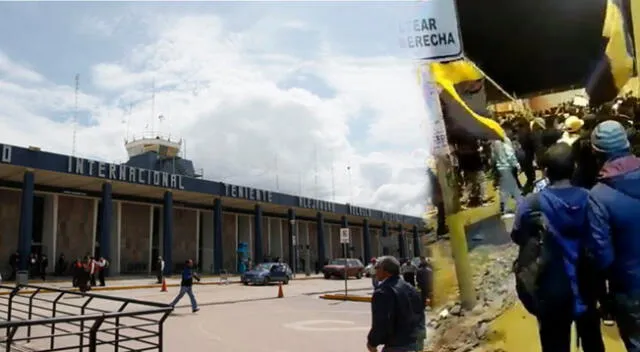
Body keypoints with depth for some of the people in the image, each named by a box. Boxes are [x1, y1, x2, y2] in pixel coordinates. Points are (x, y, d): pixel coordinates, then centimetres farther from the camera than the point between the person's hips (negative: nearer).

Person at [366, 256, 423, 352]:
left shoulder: (383, 292, -21)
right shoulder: (410, 288, 8)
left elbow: (381, 324, -25)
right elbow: (420, 315, 14)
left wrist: (372, 342, -9)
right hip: (412, 343, 9)